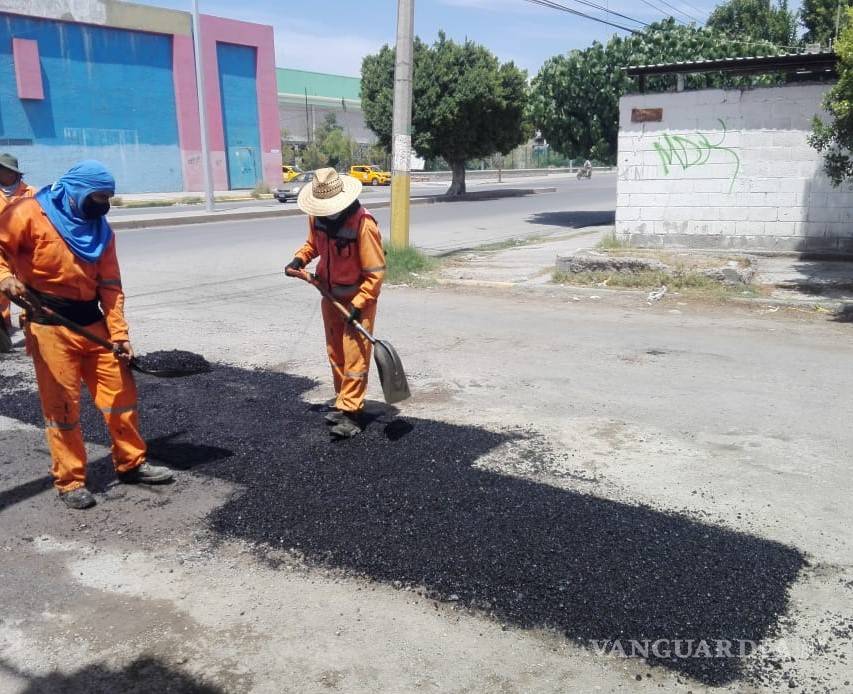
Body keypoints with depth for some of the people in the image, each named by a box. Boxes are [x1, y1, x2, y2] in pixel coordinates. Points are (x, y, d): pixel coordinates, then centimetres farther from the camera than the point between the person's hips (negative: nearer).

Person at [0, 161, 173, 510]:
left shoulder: (100, 229, 9)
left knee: (121, 391, 7)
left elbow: (110, 286, 7)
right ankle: (69, 481, 14)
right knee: (62, 404, 0)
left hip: (92, 322, 5)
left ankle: (131, 463, 23)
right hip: (49, 324, -5)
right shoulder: (30, 214, -7)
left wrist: (119, 333, 0)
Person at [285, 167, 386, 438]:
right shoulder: (317, 216, -6)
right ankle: (344, 402, 28)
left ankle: (350, 411, 1)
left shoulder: (363, 223, -27)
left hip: (359, 297, -7)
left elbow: (376, 272, -23)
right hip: (330, 295, 7)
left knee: (354, 355, -5)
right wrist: (300, 258, -5)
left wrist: (357, 305, -25)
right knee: (335, 353, 14)